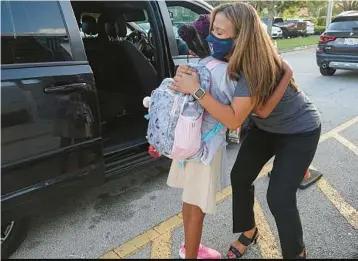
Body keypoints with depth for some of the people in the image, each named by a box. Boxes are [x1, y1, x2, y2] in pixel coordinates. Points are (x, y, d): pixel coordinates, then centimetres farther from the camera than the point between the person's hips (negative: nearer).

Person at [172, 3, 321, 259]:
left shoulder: (256, 68, -37)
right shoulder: (233, 59, -15)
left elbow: (233, 120, -39)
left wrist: (196, 90, -42)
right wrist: (187, 74, -25)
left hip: (300, 131, -7)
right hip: (266, 126, 8)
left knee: (279, 197, -7)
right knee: (240, 178, 8)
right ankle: (249, 231, 33)